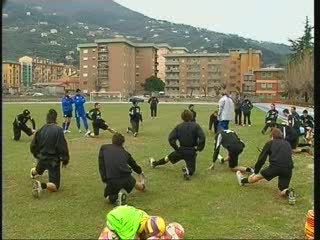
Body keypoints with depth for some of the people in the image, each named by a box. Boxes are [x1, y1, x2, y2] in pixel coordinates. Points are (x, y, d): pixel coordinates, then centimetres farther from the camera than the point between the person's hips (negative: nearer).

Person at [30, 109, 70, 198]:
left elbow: (33, 146, 6)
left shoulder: (41, 130, -4)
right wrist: (65, 160, -5)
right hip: (54, 160, -6)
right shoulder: (58, 130, -20)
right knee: (55, 186, 0)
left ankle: (33, 172, 71)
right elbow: (63, 147, -20)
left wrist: (37, 155, 26)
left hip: (42, 158, 6)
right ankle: (42, 185, -25)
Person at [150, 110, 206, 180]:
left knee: (169, 157, 28)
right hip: (192, 151, -2)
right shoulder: (196, 125, -7)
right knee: (191, 169, 13)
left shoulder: (179, 126, -2)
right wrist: (200, 148, -6)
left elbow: (171, 138, -9)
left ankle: (154, 163, 45)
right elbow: (202, 138, -19)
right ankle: (187, 171, -22)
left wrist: (176, 148, 1)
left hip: (181, 150, 2)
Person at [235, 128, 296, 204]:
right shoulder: (287, 144, 25)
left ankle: (243, 180, 40)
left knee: (259, 176, 21)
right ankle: (288, 191, -17)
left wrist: (255, 172, 18)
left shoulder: (270, 143, 13)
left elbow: (261, 159, 10)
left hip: (275, 166, -3)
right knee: (282, 192, 14)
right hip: (288, 169, 3)